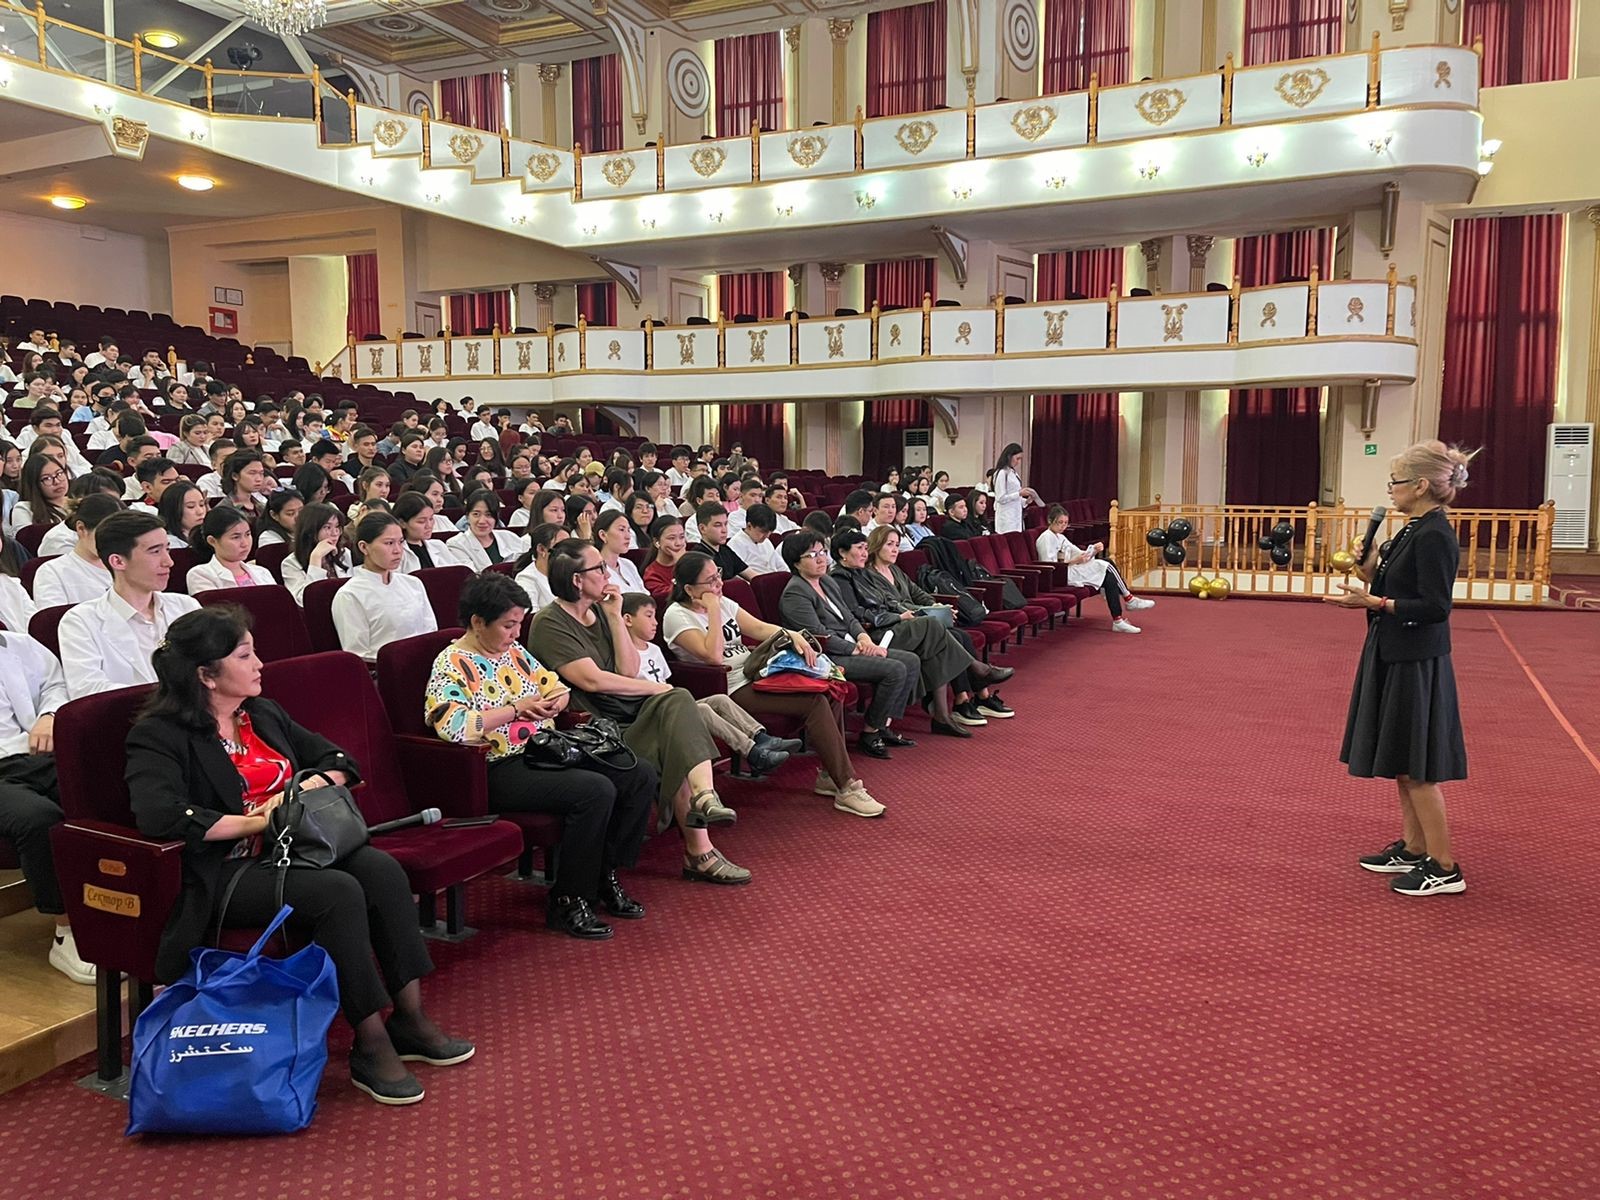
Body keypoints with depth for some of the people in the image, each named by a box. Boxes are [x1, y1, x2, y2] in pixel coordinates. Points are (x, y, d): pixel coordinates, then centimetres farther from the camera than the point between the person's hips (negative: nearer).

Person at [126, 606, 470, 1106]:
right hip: (225, 873, -7)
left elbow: (337, 761, 19)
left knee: (382, 869, -21)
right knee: (339, 892, -31)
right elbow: (158, 815, -25)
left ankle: (410, 1020, -15)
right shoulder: (159, 736, -7)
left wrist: (309, 788, -4)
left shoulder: (264, 714, 16)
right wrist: (255, 821, -19)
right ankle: (370, 1047, -21)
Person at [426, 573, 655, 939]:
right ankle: (566, 902, -14)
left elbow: (556, 687, 24)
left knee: (641, 775, -3)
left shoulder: (514, 652, 15)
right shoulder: (451, 665, -9)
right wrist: (516, 708, -20)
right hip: (502, 769, -9)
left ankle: (606, 876, 8)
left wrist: (556, 701, -1)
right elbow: (453, 726, -26)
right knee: (596, 791, -30)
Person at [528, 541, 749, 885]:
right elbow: (592, 679, -18)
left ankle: (704, 796, -38)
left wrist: (615, 616, 0)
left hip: (627, 714, 7)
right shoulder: (549, 624, -8)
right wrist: (656, 688, -9)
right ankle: (699, 851, -22)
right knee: (675, 747, -25)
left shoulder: (599, 611, 16)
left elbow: (628, 670, 8)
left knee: (678, 700, -24)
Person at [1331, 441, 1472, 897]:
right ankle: (1413, 849, 29)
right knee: (1403, 765, 17)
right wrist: (1370, 576, 1)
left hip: (1416, 665, -10)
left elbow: (1435, 607, -23)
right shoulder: (1412, 531, 11)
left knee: (1415, 768, -2)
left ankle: (1445, 868, 8)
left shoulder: (1435, 536, -19)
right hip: (1394, 658, 10)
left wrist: (1373, 602, -27)